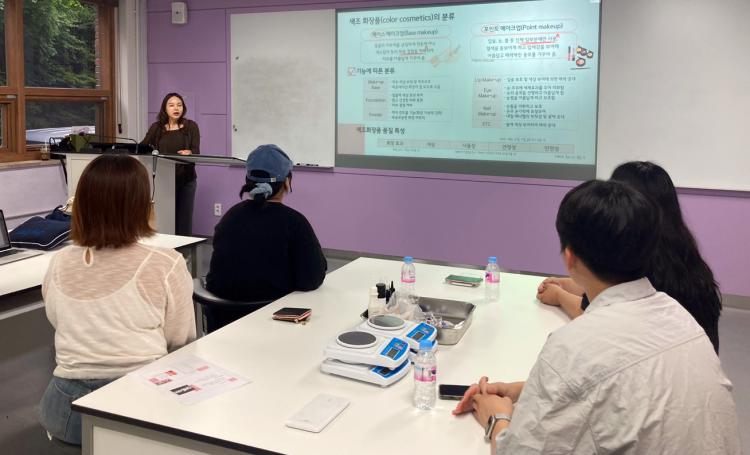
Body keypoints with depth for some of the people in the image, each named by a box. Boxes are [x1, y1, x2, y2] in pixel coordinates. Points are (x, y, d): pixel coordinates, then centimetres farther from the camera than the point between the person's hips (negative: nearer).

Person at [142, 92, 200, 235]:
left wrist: (188, 152, -29)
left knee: (184, 218, 1)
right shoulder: (157, 128, 7)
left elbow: (196, 151, -7)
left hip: (186, 179, -1)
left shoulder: (191, 126, 2)